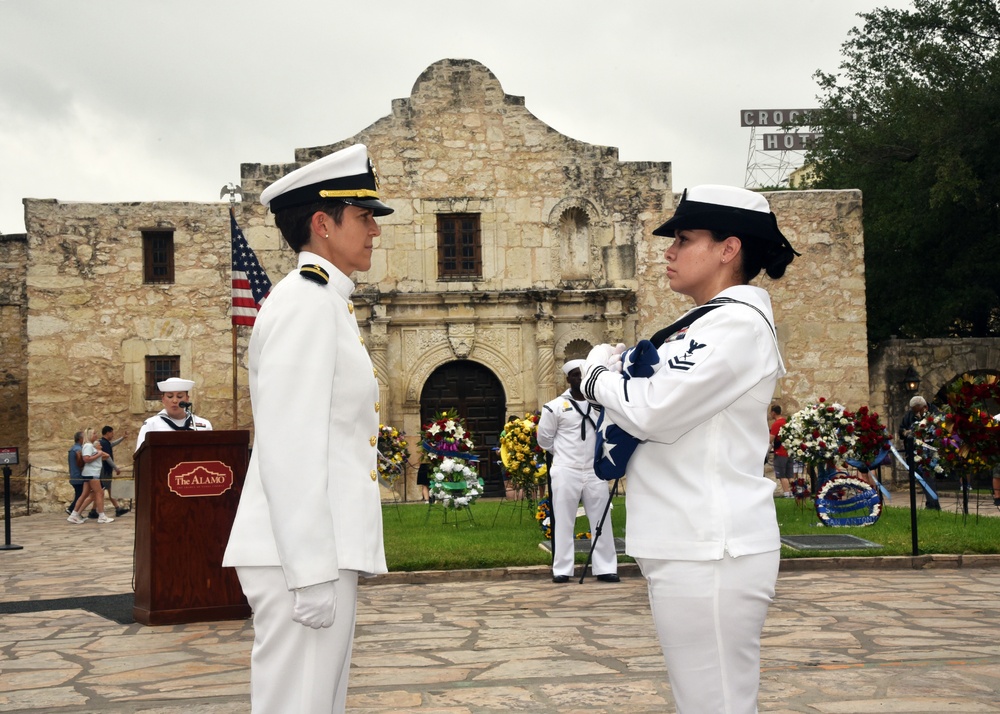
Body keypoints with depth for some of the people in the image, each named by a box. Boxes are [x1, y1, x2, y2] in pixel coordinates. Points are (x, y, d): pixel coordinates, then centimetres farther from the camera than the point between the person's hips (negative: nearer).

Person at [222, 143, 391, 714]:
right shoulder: (305, 302, -12)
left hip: (328, 554, 10)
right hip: (305, 558, -10)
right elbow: (289, 450, -19)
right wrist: (311, 574, -21)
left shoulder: (327, 304, 18)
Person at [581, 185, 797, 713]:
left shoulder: (739, 323, -13)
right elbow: (663, 417, 22)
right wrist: (614, 376, 4)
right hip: (688, 546, 10)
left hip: (708, 554, -10)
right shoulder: (705, 325, 17)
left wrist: (598, 375, -2)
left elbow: (652, 411, -20)